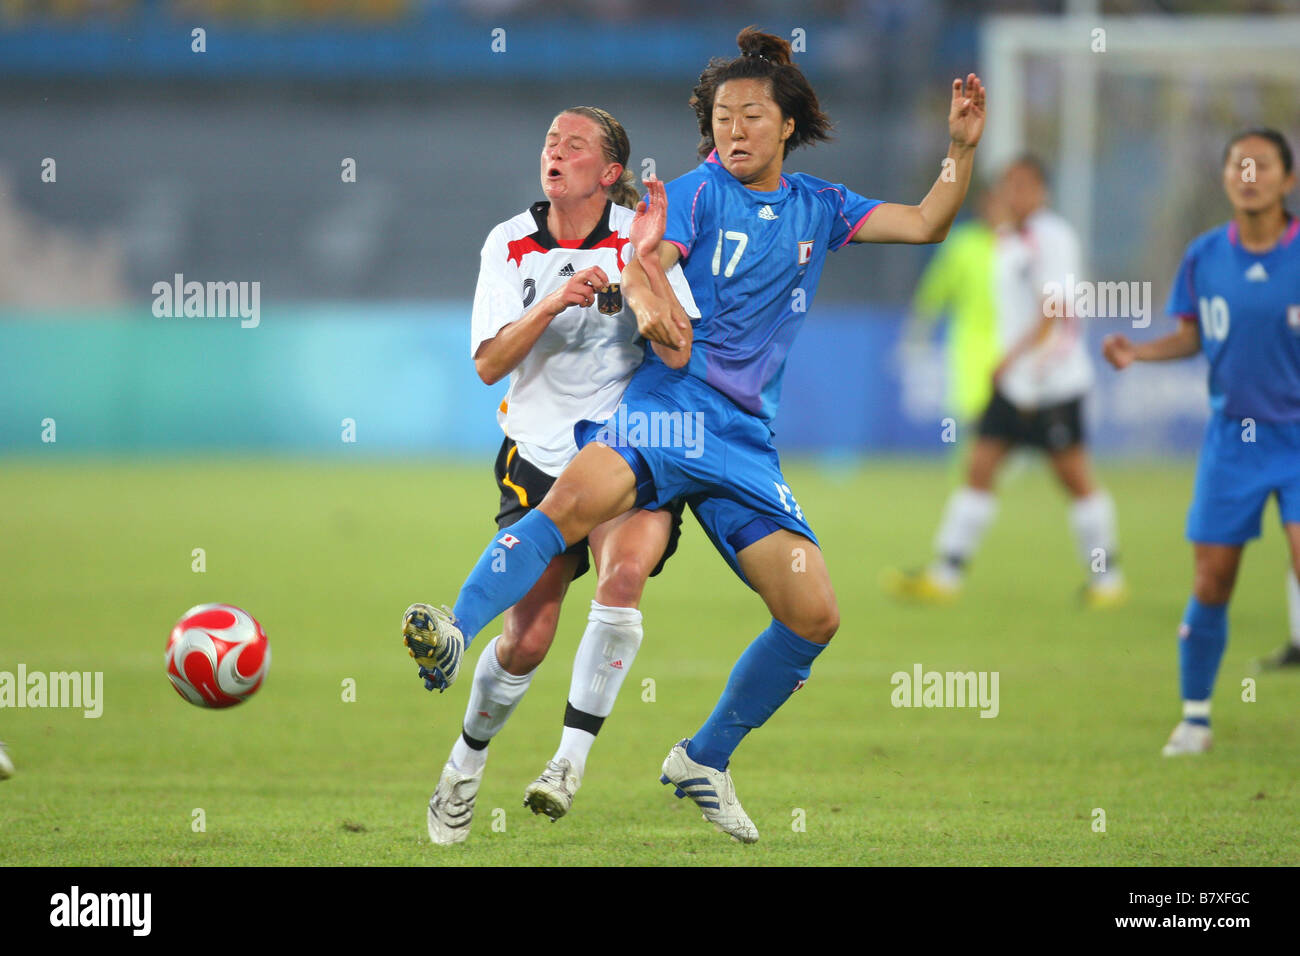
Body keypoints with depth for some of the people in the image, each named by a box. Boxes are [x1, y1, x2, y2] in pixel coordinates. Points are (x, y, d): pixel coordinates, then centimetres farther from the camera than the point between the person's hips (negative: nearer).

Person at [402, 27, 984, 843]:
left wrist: (963, 147, 4)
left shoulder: (820, 209, 16)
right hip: (672, 402, -5)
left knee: (815, 616, -2)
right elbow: (641, 262, -16)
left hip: (747, 436, 5)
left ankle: (705, 760, 15)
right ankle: (457, 631, -44)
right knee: (583, 493, -37)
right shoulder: (699, 194, 1)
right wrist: (648, 305, -39)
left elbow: (926, 225, 18)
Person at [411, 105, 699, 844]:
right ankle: (467, 764, 21)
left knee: (623, 574, -30)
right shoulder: (510, 244, 2)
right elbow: (489, 363, -6)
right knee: (527, 638, -5)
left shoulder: (640, 236, -4)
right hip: (539, 455, 1)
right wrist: (550, 305, -21)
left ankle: (573, 756, -21)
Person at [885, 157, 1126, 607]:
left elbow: (1054, 308, -19)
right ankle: (944, 575, -1)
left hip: (1054, 380, -8)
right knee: (979, 468, 1)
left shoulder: (1052, 237, -11)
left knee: (1074, 476, -2)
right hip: (1013, 383, 8)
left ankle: (1106, 578, 9)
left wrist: (1015, 354, -26)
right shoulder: (1007, 240, 14)